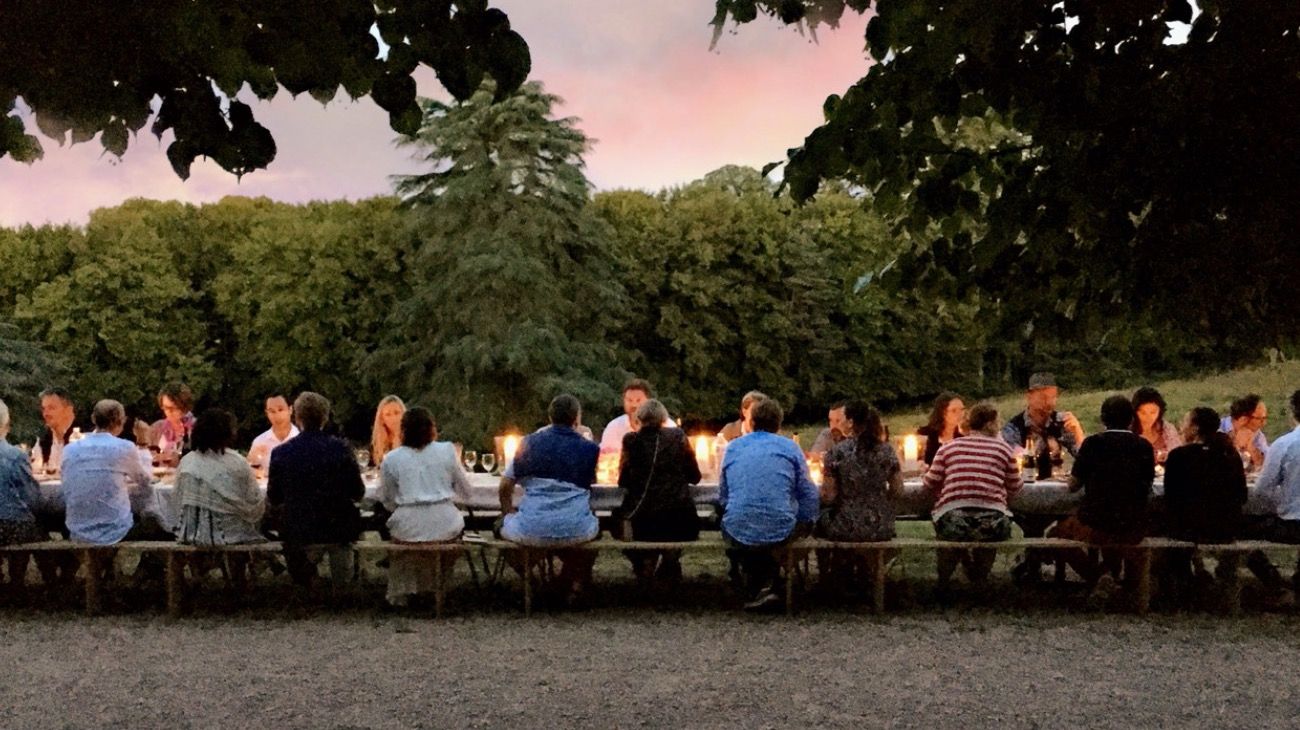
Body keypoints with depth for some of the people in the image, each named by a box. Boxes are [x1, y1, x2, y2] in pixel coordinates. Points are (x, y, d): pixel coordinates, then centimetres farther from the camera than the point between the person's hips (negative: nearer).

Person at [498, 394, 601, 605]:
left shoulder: (529, 442, 6)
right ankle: (576, 582, 33)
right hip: (576, 532, 1)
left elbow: (505, 488, 9)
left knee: (502, 524, 30)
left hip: (531, 532, 0)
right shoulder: (589, 448, 3)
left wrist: (508, 513, 28)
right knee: (594, 527, 35)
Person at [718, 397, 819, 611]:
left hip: (737, 535, 1)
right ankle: (766, 583, 24)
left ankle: (757, 589, 24)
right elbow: (809, 494, 4)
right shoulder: (790, 447, 5)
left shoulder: (733, 447, 10)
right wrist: (807, 525, 20)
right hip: (780, 533, -1)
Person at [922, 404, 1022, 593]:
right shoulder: (1003, 448, 7)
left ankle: (943, 583, 42)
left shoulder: (948, 447, 9)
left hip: (951, 523, 0)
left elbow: (929, 484, 9)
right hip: (991, 524, 0)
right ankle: (979, 581, 45)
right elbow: (1015, 487, 13)